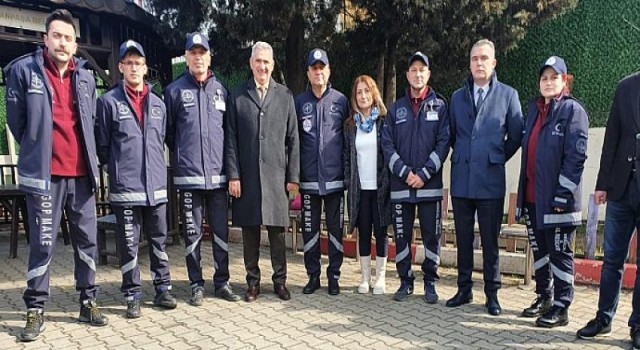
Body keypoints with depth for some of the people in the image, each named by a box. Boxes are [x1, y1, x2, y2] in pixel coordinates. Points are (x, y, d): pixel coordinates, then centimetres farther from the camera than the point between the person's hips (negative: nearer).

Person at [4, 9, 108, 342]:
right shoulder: (24, 70, -2)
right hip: (44, 173, -4)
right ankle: (35, 310, 15)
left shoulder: (86, 77, 10)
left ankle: (88, 302, 21)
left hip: (81, 173, 4)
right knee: (42, 244, 1)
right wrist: (36, 149, 13)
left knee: (87, 240, 9)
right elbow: (16, 120, 5)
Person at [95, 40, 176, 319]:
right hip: (125, 188, -3)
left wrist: (156, 167, 14)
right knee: (129, 245, 4)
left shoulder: (158, 104, 11)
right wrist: (117, 168, 5)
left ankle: (163, 289, 22)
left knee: (159, 241, 10)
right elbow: (101, 145, 1)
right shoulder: (109, 101, -2)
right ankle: (132, 296, 16)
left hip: (157, 186, 4)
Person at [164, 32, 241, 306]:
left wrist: (228, 162, 11)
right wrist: (182, 154, 9)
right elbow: (167, 131, 7)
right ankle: (197, 285, 18)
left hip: (218, 174, 2)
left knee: (221, 232, 7)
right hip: (188, 175, -2)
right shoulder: (175, 90, 2)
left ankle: (222, 282, 19)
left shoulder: (220, 90, 9)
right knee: (192, 233, 6)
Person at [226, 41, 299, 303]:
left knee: (277, 231, 6)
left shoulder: (285, 96, 7)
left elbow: (293, 139, 5)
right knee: (250, 231, 8)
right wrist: (233, 175, -4)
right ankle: (253, 282, 20)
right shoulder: (237, 96, 6)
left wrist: (293, 176, 0)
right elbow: (231, 139, 3)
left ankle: (280, 281, 20)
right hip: (247, 176, 0)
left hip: (276, 175, 0)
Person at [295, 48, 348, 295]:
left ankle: (334, 276, 19)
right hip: (309, 179, 1)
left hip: (335, 177, -1)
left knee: (335, 230, 7)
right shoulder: (299, 102, 6)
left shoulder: (341, 101, 4)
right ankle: (313, 276, 20)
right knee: (310, 230, 7)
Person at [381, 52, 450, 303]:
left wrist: (424, 174, -12)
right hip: (400, 185, 2)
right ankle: (405, 281, 21)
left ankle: (430, 282, 19)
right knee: (402, 236, 8)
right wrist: (404, 172, -10)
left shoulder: (439, 106, 4)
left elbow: (443, 143, -3)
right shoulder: (396, 108, 8)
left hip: (430, 185, -1)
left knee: (431, 235, 5)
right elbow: (387, 144, 2)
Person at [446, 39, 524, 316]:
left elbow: (515, 137, 3)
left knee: (490, 241, 4)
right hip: (461, 179, 3)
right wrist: (462, 157, 12)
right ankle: (464, 289, 22)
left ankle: (492, 293, 17)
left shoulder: (508, 95, 1)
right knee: (463, 239, 10)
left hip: (491, 180, -3)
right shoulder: (458, 96, 11)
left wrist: (497, 158, 7)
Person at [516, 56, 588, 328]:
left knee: (559, 253, 3)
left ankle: (561, 308, 14)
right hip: (532, 197, 7)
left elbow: (576, 156, -13)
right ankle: (543, 297, 30)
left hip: (557, 199, -7)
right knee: (539, 250, 16)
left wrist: (563, 194, -18)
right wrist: (523, 193, 14)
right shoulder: (534, 108, 13)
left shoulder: (573, 110, -6)